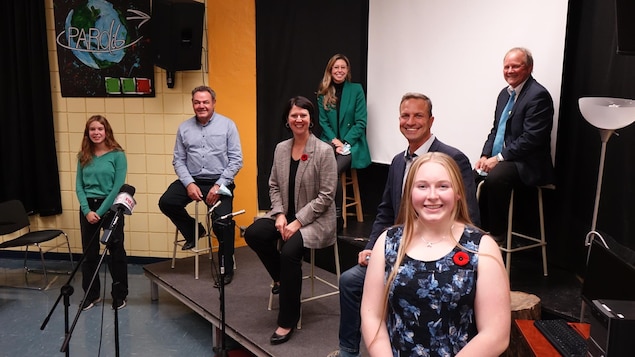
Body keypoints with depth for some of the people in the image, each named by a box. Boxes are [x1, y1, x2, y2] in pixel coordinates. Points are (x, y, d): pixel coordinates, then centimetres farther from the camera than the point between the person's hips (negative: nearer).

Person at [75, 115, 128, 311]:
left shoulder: (117, 155, -7)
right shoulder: (83, 157, 6)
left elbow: (118, 187, -11)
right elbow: (79, 186, 4)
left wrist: (101, 211, -14)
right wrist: (87, 210, -10)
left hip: (111, 207, -4)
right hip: (88, 207, 4)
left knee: (116, 251, 5)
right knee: (89, 252, 10)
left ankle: (119, 295, 17)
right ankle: (91, 295, 24)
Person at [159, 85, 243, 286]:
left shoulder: (227, 125, -1)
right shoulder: (184, 128, 8)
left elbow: (236, 160, -5)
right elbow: (179, 160, 6)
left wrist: (219, 185, -13)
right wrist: (189, 183, -10)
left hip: (219, 181, -3)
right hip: (192, 180, 4)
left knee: (223, 221, -19)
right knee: (166, 202, -17)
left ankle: (226, 269, 2)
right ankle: (193, 232, 11)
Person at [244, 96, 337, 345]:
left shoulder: (324, 151, -12)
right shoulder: (281, 149, 6)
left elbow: (326, 196, -15)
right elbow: (274, 186, 9)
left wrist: (298, 221, -21)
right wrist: (280, 215, -9)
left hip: (315, 219, -6)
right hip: (286, 215, 6)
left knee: (290, 251, -30)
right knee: (253, 234, -19)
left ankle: (287, 321, -11)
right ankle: (281, 277, 9)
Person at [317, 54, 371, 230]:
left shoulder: (356, 89, 1)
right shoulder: (323, 93, 9)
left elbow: (360, 122, -3)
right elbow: (323, 122, 8)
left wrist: (345, 143, -13)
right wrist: (334, 140, -9)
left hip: (351, 144, -2)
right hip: (330, 141, 3)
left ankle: (337, 218, -15)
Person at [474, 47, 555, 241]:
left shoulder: (538, 95, -13)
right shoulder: (505, 93, 14)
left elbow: (531, 138, -21)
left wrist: (499, 158, -18)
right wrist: (485, 156, 2)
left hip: (526, 164, -9)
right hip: (498, 159, 9)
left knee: (495, 177, -32)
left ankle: (497, 233, -14)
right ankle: (482, 228, 10)